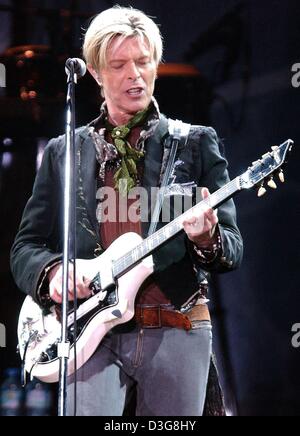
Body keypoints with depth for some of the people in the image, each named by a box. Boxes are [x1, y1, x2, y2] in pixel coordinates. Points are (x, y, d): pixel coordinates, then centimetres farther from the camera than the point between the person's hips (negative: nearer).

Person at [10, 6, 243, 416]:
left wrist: (207, 239, -18)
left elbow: (233, 249, 6)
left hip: (175, 332, 0)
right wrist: (53, 271, -10)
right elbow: (26, 246, 13)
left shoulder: (196, 143, 9)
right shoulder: (63, 152, 14)